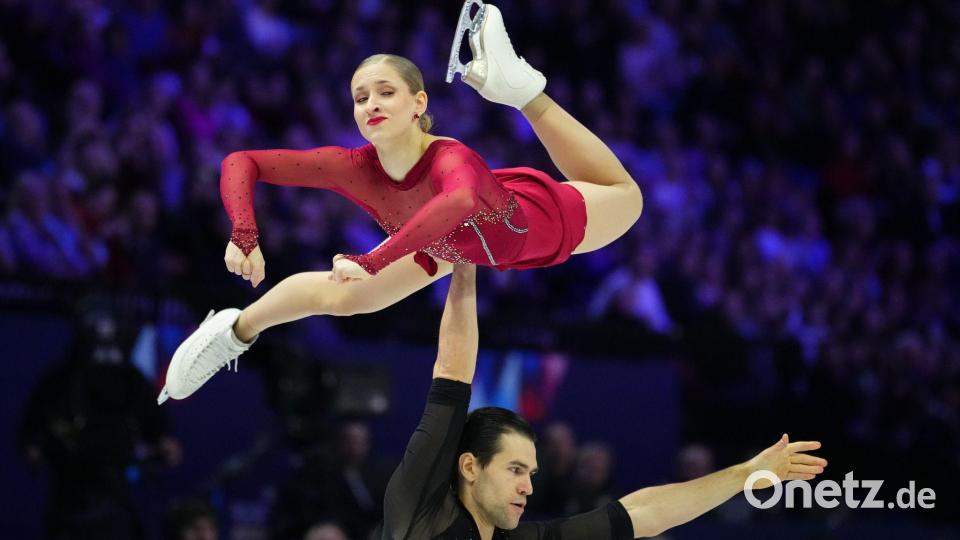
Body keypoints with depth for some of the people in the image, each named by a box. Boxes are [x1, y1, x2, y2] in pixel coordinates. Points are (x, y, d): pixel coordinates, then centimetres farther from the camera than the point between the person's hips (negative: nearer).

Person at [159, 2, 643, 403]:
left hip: (532, 219, -3)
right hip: (449, 244, 3)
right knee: (340, 297, 13)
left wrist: (372, 261, -78)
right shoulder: (354, 168, -35)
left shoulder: (450, 159, -49)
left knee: (624, 197, 19)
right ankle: (237, 330, 41)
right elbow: (240, 163, -31)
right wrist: (244, 236, -48)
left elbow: (463, 201, -75)